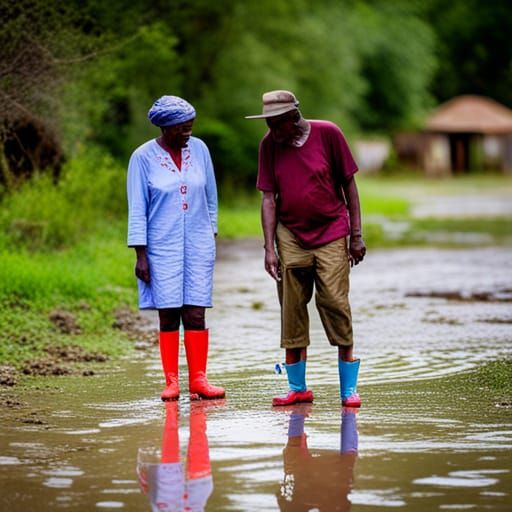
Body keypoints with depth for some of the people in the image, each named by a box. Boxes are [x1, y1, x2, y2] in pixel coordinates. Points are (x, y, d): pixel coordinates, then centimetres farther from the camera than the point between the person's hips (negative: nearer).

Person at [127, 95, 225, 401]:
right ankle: (171, 382, 1)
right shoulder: (144, 157, -3)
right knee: (168, 315, -3)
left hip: (198, 246, 2)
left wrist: (212, 233, 17)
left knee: (196, 315, -3)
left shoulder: (199, 149, 5)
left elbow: (211, 196, 16)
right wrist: (140, 255, -5)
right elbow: (137, 210, -2)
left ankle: (198, 379, -2)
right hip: (162, 247, -2)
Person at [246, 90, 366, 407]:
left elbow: (349, 184, -2)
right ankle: (298, 389, 10)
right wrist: (270, 247, -5)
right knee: (292, 312, 1)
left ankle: (349, 390, -3)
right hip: (290, 235, 2)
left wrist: (357, 235, -3)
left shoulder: (328, 134, -7)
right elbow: (268, 198, 1)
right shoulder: (269, 145, -1)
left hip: (331, 235, -2)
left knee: (335, 304, -8)